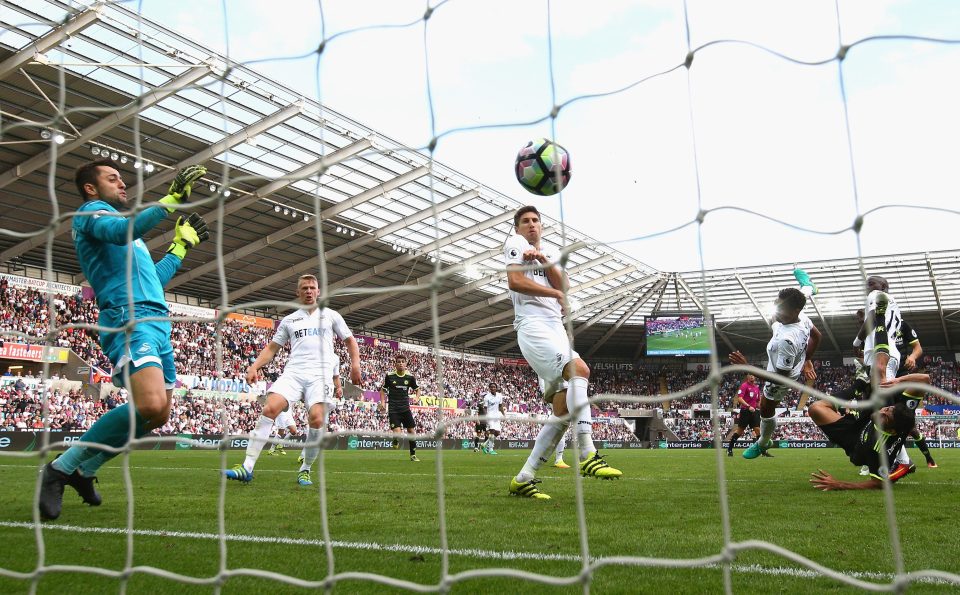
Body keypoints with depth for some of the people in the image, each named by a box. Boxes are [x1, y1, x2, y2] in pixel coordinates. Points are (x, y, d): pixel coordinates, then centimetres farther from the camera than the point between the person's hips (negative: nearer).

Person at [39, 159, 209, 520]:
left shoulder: (120, 220, 32)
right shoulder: (92, 211, 5)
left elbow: (154, 279, 37)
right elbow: (122, 231, -19)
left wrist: (182, 245, 37)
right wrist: (170, 199, -19)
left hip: (157, 324, 10)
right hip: (129, 318, -10)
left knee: (159, 414, 7)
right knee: (150, 406, -28)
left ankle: (84, 470, 22)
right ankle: (60, 469, -12)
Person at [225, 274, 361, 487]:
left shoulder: (330, 315, 18)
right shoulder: (288, 320, 22)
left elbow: (349, 340, 20)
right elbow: (272, 347, 21)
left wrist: (355, 363, 4)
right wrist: (254, 366, 5)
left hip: (320, 375, -1)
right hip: (293, 373, 1)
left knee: (316, 419, -23)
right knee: (270, 408, -23)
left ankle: (305, 470, -3)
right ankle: (247, 467, -23)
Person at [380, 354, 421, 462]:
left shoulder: (410, 377, 0)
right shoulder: (389, 376, -4)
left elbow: (417, 389, 15)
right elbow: (383, 390, 9)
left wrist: (417, 398, -4)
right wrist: (383, 402, -4)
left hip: (405, 408, 3)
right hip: (393, 409, -3)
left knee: (412, 431, 4)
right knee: (397, 433, -15)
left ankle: (413, 455, 20)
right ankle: (396, 440, 22)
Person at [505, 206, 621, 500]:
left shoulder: (549, 253, 28)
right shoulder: (515, 243, 9)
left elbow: (564, 286, 9)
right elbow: (515, 281, -8)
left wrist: (543, 260, -6)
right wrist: (556, 294, -3)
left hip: (556, 329, 8)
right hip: (533, 325, -8)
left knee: (562, 410, -2)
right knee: (579, 370, -32)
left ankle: (524, 479, 1)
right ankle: (587, 456, -36)